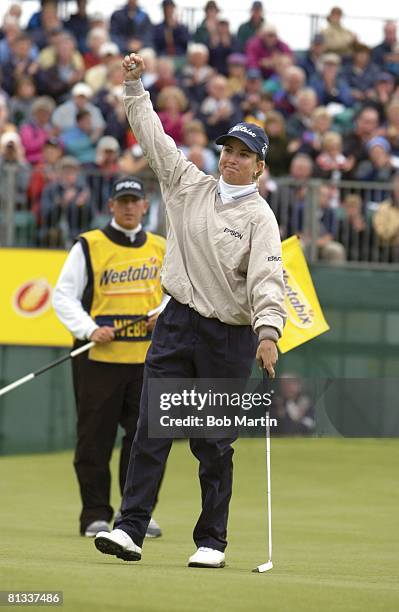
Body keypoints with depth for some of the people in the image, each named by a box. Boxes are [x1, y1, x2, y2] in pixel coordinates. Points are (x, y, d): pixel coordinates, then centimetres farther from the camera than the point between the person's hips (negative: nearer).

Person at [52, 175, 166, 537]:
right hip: (99, 358, -3)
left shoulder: (161, 249, 12)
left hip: (147, 357, 3)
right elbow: (64, 296, -2)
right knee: (95, 439, -1)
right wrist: (89, 330, -16)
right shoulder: (88, 246, 0)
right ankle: (95, 514, 7)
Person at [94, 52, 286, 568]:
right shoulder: (189, 186, 9)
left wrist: (268, 331, -33)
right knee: (152, 429, -5)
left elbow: (266, 276, -19)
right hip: (177, 324, 4)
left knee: (214, 443, 2)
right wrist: (135, 88, 6)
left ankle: (212, 540, 11)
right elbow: (154, 138, 12)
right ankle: (131, 528, -9)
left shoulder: (259, 217, -6)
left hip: (230, 336, -4)